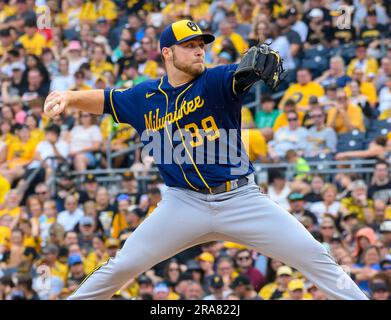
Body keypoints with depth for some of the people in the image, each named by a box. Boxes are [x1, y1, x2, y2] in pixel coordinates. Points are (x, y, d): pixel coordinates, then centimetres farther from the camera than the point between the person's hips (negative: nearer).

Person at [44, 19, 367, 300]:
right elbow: (104, 100, 16)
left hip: (241, 198, -1)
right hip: (185, 203, 2)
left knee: (315, 257, -9)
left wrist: (264, 60, -49)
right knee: (122, 267, -1)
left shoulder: (216, 81, -6)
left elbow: (243, 74, -25)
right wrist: (70, 96, -5)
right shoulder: (145, 97, 4)